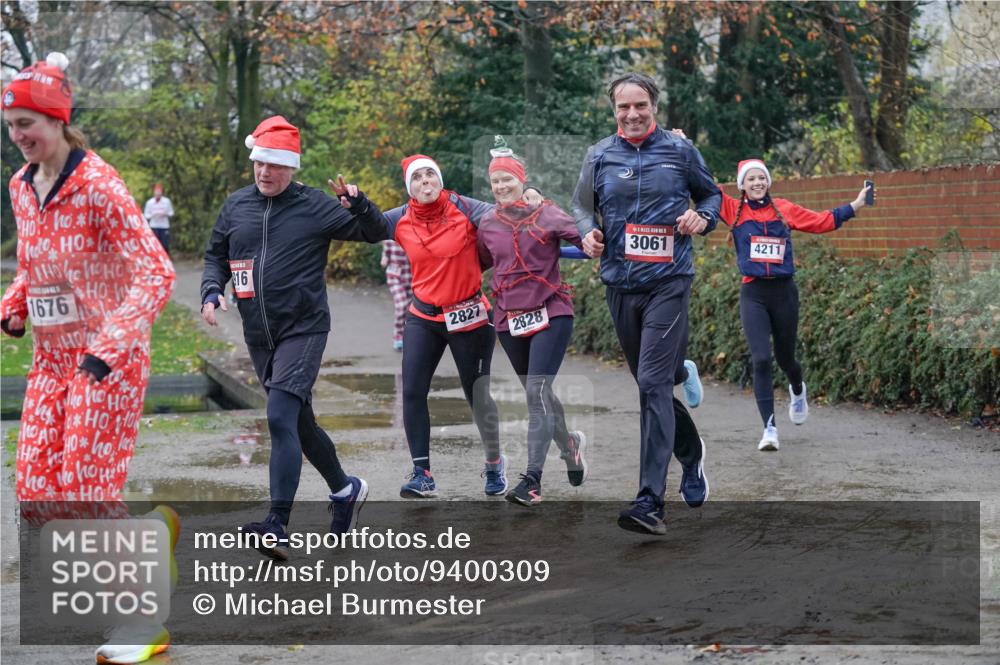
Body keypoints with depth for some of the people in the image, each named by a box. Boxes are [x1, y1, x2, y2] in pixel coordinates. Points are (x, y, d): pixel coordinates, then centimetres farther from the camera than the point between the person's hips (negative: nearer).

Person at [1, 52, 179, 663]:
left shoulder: (98, 185, -17)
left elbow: (157, 273, -22)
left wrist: (111, 344, -30)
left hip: (108, 360, -7)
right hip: (51, 359, 7)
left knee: (88, 497, -8)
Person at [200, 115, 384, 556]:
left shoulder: (314, 206, -6)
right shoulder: (236, 206, 7)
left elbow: (375, 234, -3)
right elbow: (216, 254, 19)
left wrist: (359, 204, -23)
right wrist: (211, 291, 1)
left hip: (303, 329, -6)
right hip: (258, 335, 6)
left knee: (280, 418, -20)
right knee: (299, 423, 16)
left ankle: (278, 526, -24)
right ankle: (346, 489, 38)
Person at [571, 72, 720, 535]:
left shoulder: (679, 151, 1)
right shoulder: (599, 156, 6)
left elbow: (712, 195, 14)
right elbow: (582, 205, 16)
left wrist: (703, 217, -8)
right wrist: (587, 232, -5)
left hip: (668, 283, -4)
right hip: (620, 284, 4)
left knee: (653, 384, -15)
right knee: (653, 383, 15)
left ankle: (650, 502, -18)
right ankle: (691, 453, 43)